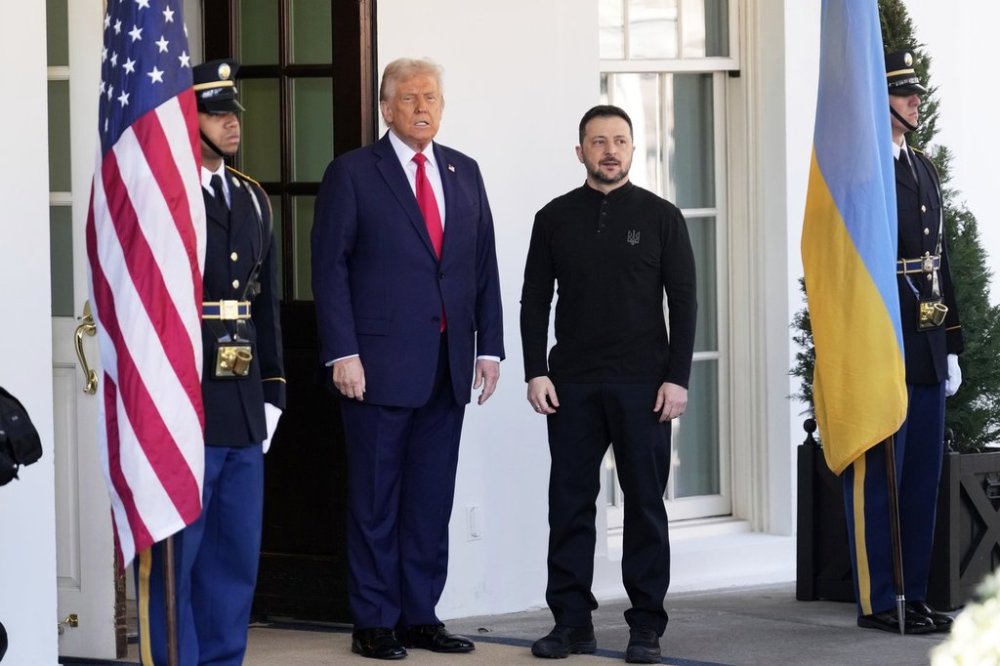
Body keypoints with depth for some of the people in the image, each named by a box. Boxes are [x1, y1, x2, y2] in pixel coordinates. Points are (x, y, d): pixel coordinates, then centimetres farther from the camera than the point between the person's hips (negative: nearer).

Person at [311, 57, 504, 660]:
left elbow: (484, 265, 13)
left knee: (433, 498, 8)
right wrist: (342, 353, -12)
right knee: (376, 498, 1)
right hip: (380, 363, -5)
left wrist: (489, 346, 6)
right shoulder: (353, 174, -2)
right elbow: (330, 267, -5)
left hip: (449, 364, 5)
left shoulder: (464, 173, 13)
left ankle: (421, 615, 15)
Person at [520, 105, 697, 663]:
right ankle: (573, 621, 9)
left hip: (642, 384, -2)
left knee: (646, 502, 1)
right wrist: (536, 373, -2)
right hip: (572, 384, 2)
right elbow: (535, 300, 8)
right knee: (570, 502, 2)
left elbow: (683, 301, 1)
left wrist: (677, 378, -7)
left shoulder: (661, 217, 3)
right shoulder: (555, 218, 8)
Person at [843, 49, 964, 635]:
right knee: (878, 477, -3)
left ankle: (915, 596, 16)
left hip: (926, 352, 8)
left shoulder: (923, 169, 17)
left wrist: (952, 347, 18)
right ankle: (878, 601, 2)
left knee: (923, 476, 10)